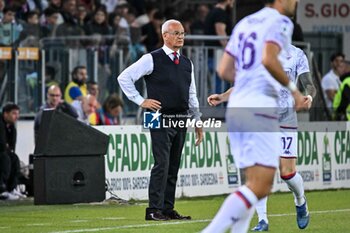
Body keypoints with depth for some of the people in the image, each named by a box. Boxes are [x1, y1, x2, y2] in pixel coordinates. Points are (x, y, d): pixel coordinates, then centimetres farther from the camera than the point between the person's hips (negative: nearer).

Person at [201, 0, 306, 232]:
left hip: (236, 107, 9)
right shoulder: (280, 22, -3)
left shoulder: (244, 24, 20)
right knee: (260, 187, -11)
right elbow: (269, 59, -21)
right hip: (259, 107, -9)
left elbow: (224, 70, 19)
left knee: (256, 185, 13)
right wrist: (292, 88, -9)